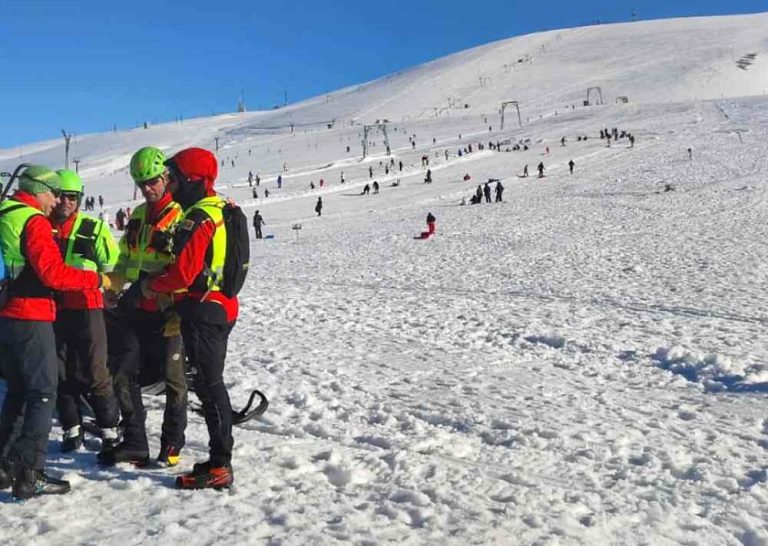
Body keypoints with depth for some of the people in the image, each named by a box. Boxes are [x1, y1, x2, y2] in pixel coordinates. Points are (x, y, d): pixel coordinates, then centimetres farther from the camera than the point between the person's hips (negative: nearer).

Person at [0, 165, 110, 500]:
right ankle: (30, 476, -3)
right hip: (31, 318, -9)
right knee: (42, 394, -2)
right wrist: (97, 280, -9)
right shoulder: (34, 221, -12)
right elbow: (53, 272, -20)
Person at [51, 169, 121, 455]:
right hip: (51, 311, 3)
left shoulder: (94, 229, 2)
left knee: (93, 373, -3)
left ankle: (110, 429, 9)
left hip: (86, 310, -3)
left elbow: (113, 267, 8)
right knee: (61, 373, 9)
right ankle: (71, 428, 22)